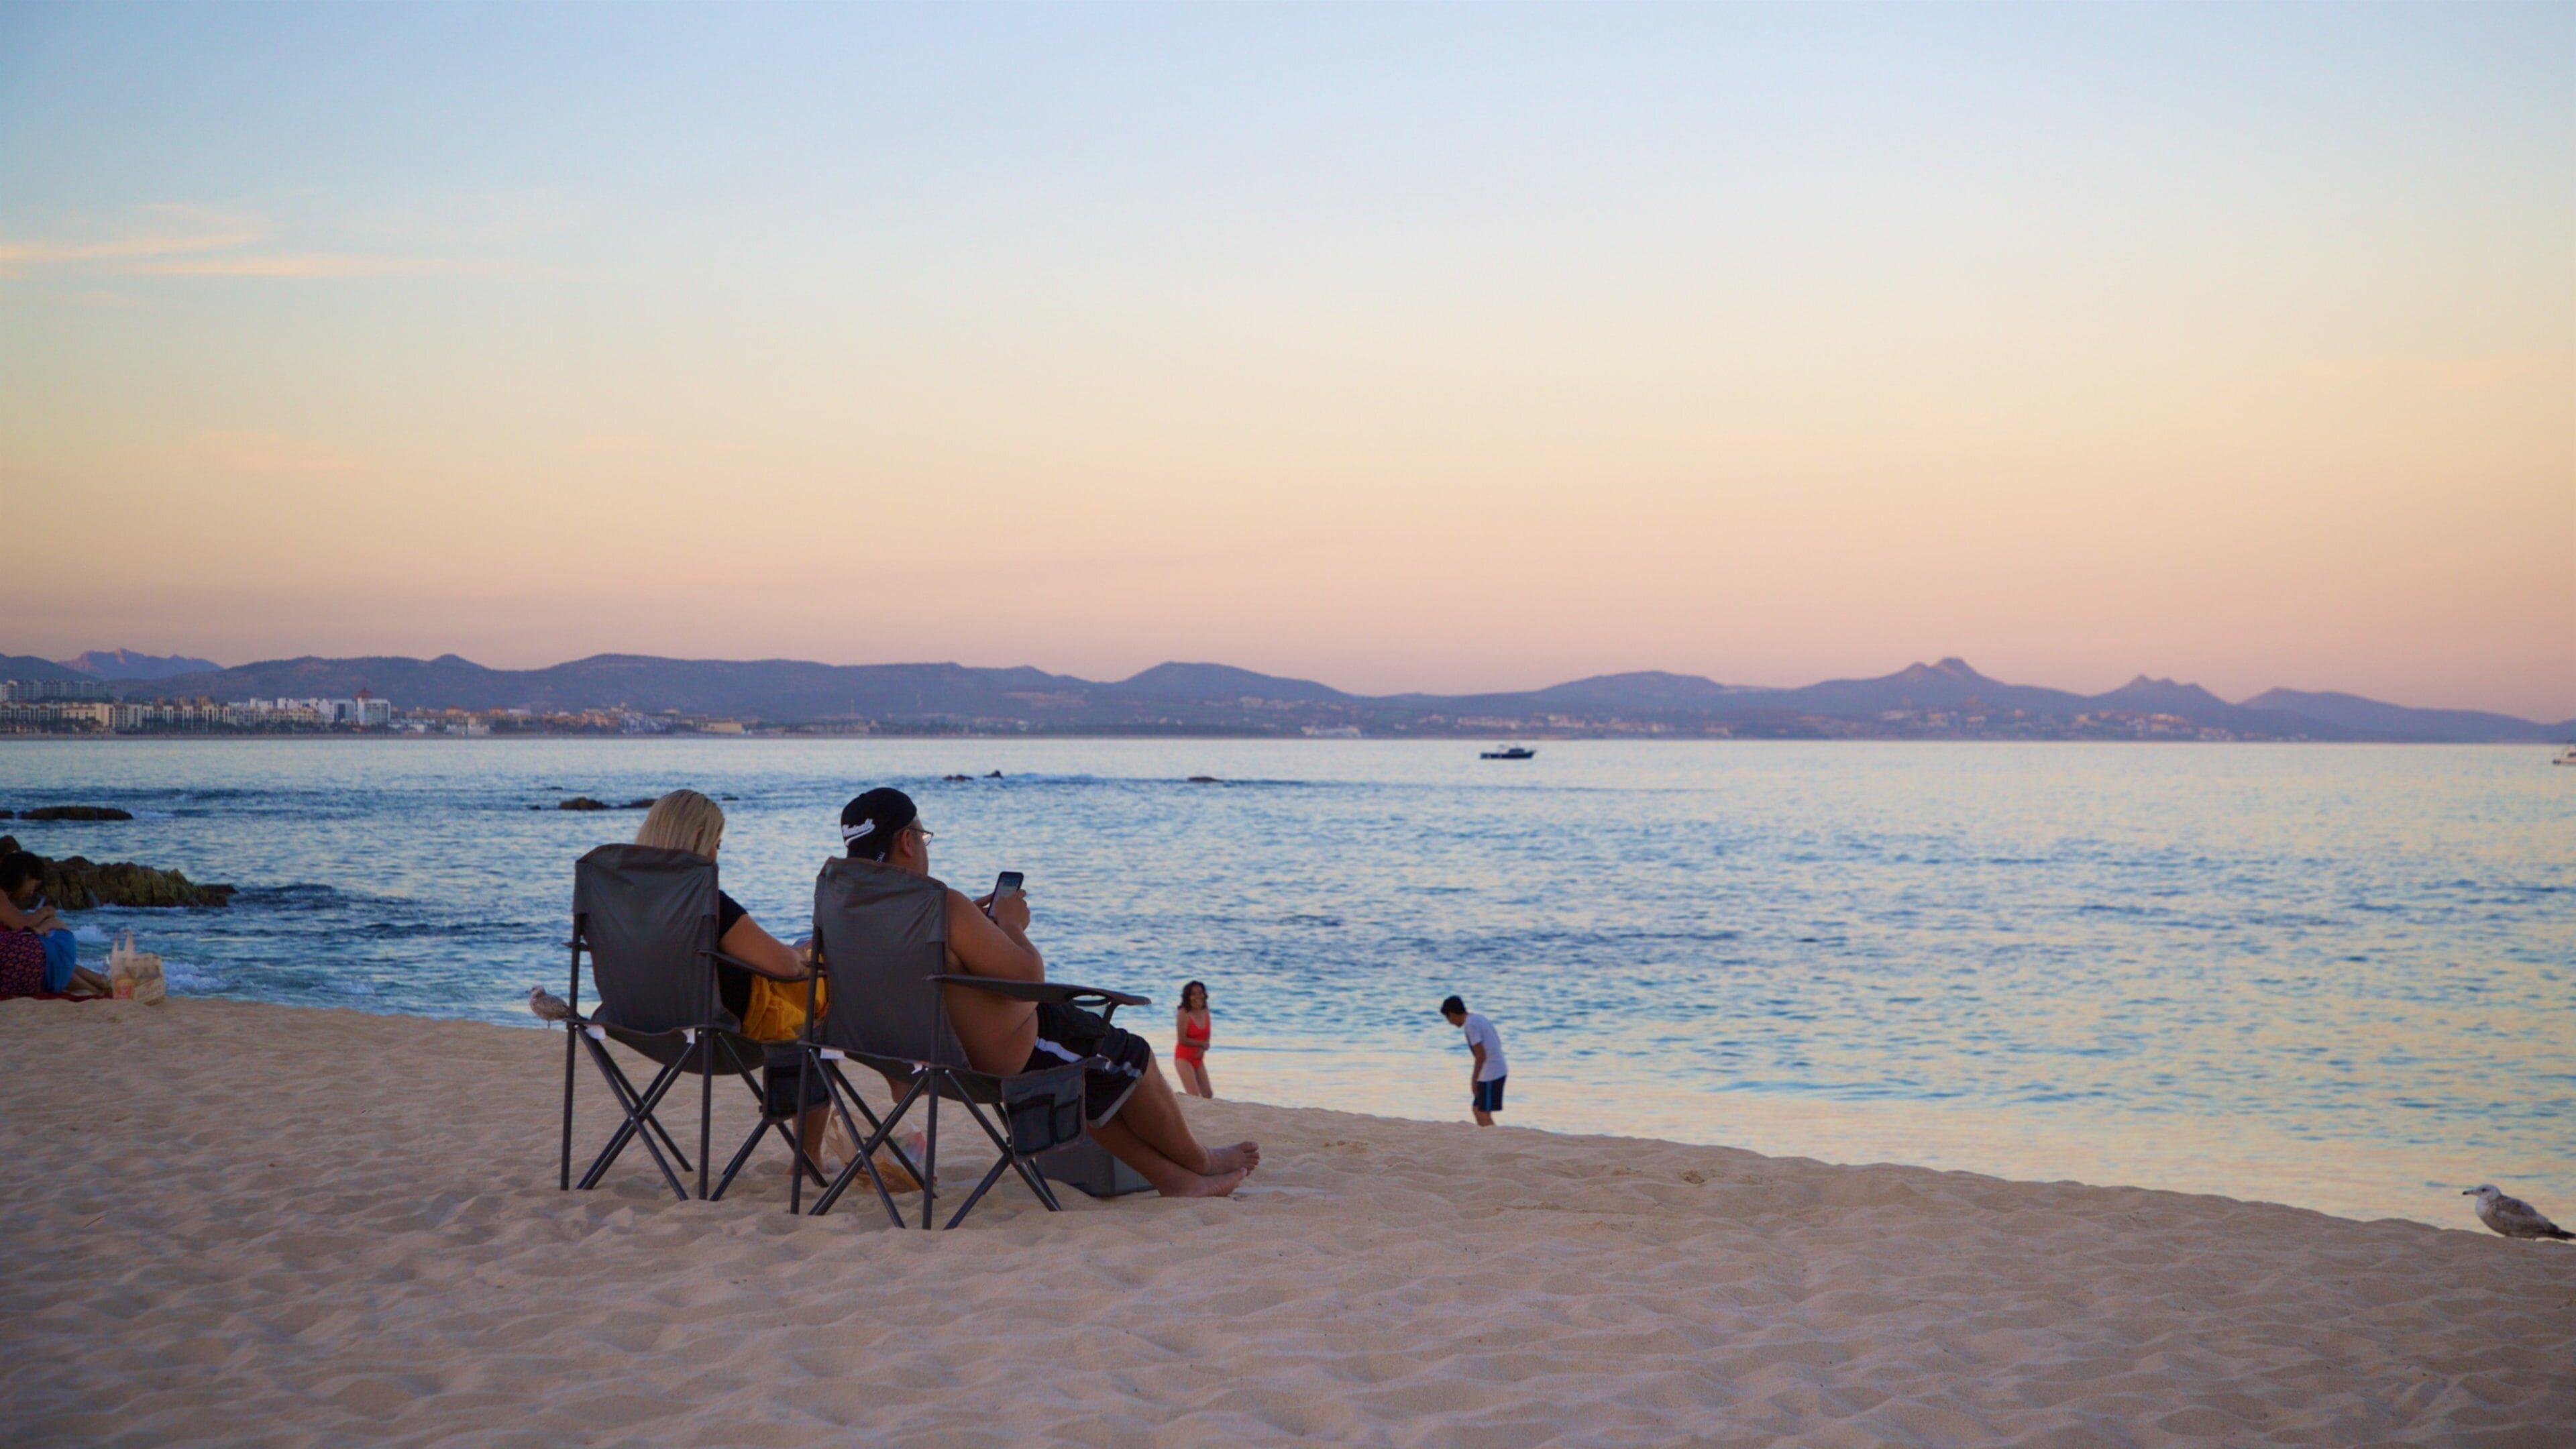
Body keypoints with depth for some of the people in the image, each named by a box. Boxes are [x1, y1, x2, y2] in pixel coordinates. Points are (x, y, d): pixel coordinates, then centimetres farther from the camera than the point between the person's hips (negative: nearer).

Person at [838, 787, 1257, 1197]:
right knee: (1127, 1059, 16)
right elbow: (1028, 975, -23)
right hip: (1000, 1058, -9)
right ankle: (1198, 1163, 37)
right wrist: (1010, 925, -5)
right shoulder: (941, 907, -31)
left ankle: (1173, 1178, 35)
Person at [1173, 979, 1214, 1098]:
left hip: (1198, 1059, 7)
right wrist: (1203, 1044, -13)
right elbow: (1182, 1040, -22)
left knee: (1208, 1095, 10)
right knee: (1194, 1097, -16)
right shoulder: (1184, 1014, -20)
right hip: (1184, 1058, -7)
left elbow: (1207, 1035, 8)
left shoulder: (1205, 1012, 0)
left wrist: (1202, 1049, -13)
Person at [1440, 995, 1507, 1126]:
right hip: (1499, 1070, 10)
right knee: (1477, 1109, 15)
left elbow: (1481, 1055, -19)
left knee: (1484, 1114, -4)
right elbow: (1498, 1042, 20)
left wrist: (1473, 1080, -11)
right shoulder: (1480, 1019, 15)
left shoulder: (1471, 1024, -13)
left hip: (1489, 1075, -10)